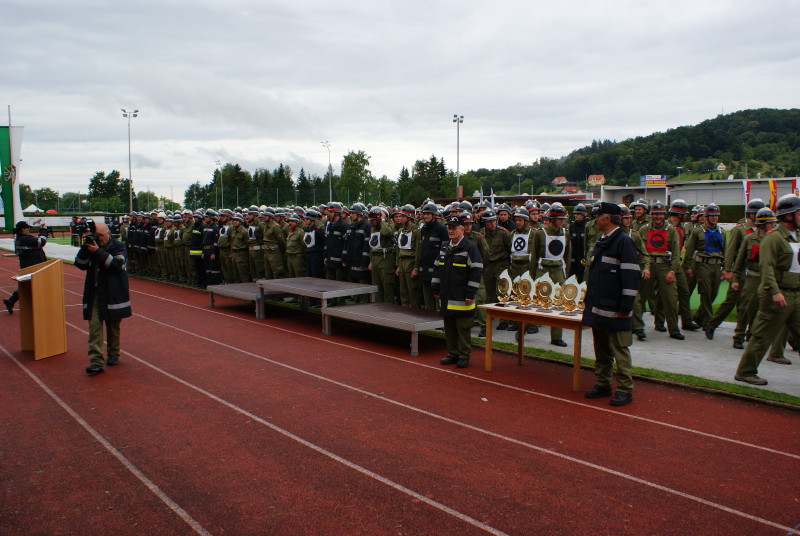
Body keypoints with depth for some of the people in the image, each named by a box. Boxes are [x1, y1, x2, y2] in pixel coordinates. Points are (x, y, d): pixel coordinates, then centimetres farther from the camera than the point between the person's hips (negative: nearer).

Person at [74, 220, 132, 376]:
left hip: (113, 294, -3)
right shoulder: (91, 246, 10)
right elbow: (80, 265, 4)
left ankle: (113, 355, 28)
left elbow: (117, 264, -18)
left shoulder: (118, 246, -2)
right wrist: (85, 248, -10)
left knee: (113, 326, 11)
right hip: (94, 293, 3)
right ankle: (96, 362, -10)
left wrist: (98, 251, -22)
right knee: (94, 327, -7)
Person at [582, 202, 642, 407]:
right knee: (601, 350, 16)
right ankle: (602, 384, 26)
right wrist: (588, 299, 20)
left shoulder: (624, 242, -13)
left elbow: (632, 276, -17)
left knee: (619, 351, 1)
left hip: (614, 311, -9)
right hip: (597, 308, 9)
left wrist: (625, 307, -18)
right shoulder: (601, 242, 15)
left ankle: (625, 390, 11)